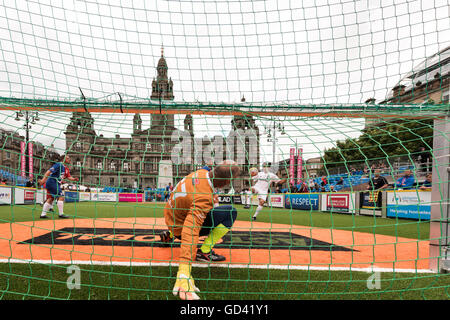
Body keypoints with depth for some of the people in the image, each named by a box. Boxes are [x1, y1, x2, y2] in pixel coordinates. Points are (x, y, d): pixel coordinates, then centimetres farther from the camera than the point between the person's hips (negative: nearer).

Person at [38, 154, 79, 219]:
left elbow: (68, 177, 10)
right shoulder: (59, 164, -12)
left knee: (50, 198, 12)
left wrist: (74, 179, -11)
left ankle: (43, 214, 17)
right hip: (52, 182, -10)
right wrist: (43, 180, -28)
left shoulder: (66, 168, 16)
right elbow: (49, 171, -20)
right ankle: (61, 214, -7)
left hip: (56, 184, 10)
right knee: (61, 197, -11)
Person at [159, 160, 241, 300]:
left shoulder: (201, 172, -13)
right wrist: (184, 275, -54)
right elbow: (190, 231, -47)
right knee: (230, 212, -16)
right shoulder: (205, 198, -37)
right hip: (181, 227, -8)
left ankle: (170, 234, 33)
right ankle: (204, 252, -9)